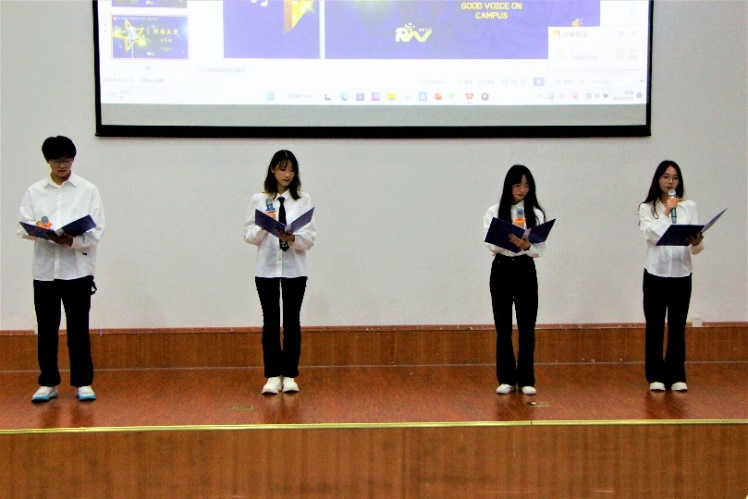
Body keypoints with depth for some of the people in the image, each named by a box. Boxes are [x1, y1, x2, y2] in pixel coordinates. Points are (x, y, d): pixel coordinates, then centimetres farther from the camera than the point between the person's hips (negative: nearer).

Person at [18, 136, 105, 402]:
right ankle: (48, 383, 16)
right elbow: (23, 228, 3)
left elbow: (96, 231, -2)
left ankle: (83, 382, 11)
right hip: (44, 268, 2)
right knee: (46, 329, 6)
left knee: (78, 329, 3)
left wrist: (73, 240, -20)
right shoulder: (34, 192, 10)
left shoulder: (88, 190, 4)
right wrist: (40, 230, -18)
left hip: (77, 268, -2)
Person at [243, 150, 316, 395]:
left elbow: (310, 237, -3)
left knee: (292, 321, 4)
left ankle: (290, 375, 12)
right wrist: (264, 225, -17)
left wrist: (292, 238, -22)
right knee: (270, 321, 3)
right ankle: (273, 376, 9)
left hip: (294, 269, 0)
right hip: (267, 268, 0)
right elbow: (249, 236, 2)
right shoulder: (259, 200, 4)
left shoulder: (304, 200, 3)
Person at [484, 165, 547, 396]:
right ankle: (506, 379, 12)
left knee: (527, 327, 1)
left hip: (526, 271, 0)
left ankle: (526, 380, 9)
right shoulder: (494, 212, 3)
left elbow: (539, 249, -2)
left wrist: (526, 246, -24)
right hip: (501, 270, 0)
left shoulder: (536, 214, 4)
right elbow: (492, 245, -7)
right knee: (503, 327, 3)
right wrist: (511, 241, -27)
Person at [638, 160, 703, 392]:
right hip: (656, 274, -1)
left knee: (678, 327, 4)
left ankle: (676, 376, 11)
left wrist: (696, 242, -18)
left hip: (681, 274, 1)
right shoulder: (647, 208, 6)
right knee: (655, 327, 2)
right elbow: (651, 234, -13)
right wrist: (666, 212, -11)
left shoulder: (689, 206, 10)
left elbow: (696, 248, 3)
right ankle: (656, 376, 9)